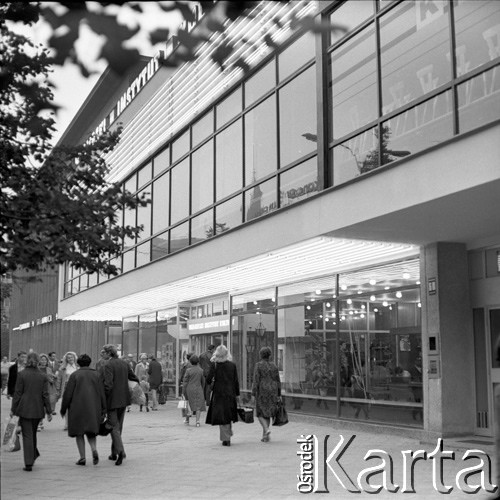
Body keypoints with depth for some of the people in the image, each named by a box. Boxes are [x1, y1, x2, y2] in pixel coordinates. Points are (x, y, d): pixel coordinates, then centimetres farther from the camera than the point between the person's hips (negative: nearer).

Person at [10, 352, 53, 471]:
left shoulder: (21, 374, -7)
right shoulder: (42, 376, 0)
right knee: (33, 433, 22)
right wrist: (49, 411, 5)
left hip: (24, 409, -3)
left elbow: (17, 393, -6)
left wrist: (13, 409, 1)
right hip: (38, 410, 3)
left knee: (27, 435, 0)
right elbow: (45, 395, 0)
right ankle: (34, 455, 27)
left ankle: (29, 464, -3)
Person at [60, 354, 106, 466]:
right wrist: (103, 410, 8)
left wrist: (63, 409, 3)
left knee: (79, 433, 8)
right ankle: (94, 449, -11)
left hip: (77, 408, -3)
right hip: (93, 409, 3)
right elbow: (102, 394, 4)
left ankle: (82, 458, 4)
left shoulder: (75, 375, -4)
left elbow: (67, 394, -6)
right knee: (90, 431, 15)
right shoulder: (96, 375, 5)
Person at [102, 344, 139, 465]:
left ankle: (120, 451, -18)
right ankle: (114, 453, 24)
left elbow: (108, 384, -22)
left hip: (113, 400, -7)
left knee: (114, 426, -3)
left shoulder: (108, 365, -14)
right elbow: (134, 378, 11)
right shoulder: (124, 363, 9)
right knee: (118, 426, 16)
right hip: (124, 399, 7)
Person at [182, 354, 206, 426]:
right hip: (198, 389, 0)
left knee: (189, 405, 15)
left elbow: (185, 382, -8)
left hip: (189, 390, 0)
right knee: (198, 406, 1)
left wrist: (183, 392, -2)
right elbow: (203, 382, 9)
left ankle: (187, 420, 24)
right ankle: (197, 421, -12)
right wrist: (202, 390, 23)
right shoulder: (201, 370, -1)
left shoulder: (188, 370, -8)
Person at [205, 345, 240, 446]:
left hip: (219, 393, -3)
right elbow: (236, 381, 0)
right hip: (230, 393, 3)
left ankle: (226, 439, 1)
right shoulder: (232, 365, -2)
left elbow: (208, 380, -11)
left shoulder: (215, 366, -9)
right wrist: (237, 394, 9)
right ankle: (228, 436, 25)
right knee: (228, 414, 19)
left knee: (221, 416, 3)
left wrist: (212, 380, 13)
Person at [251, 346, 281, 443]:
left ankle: (266, 429, -17)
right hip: (272, 392, 4)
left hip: (262, 392, -4)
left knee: (260, 413, 8)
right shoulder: (274, 366, 4)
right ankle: (265, 436, 11)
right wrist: (279, 394, 11)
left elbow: (256, 380, -12)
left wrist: (253, 394, -8)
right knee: (267, 414, 13)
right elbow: (278, 381, 5)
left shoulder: (258, 365, -8)